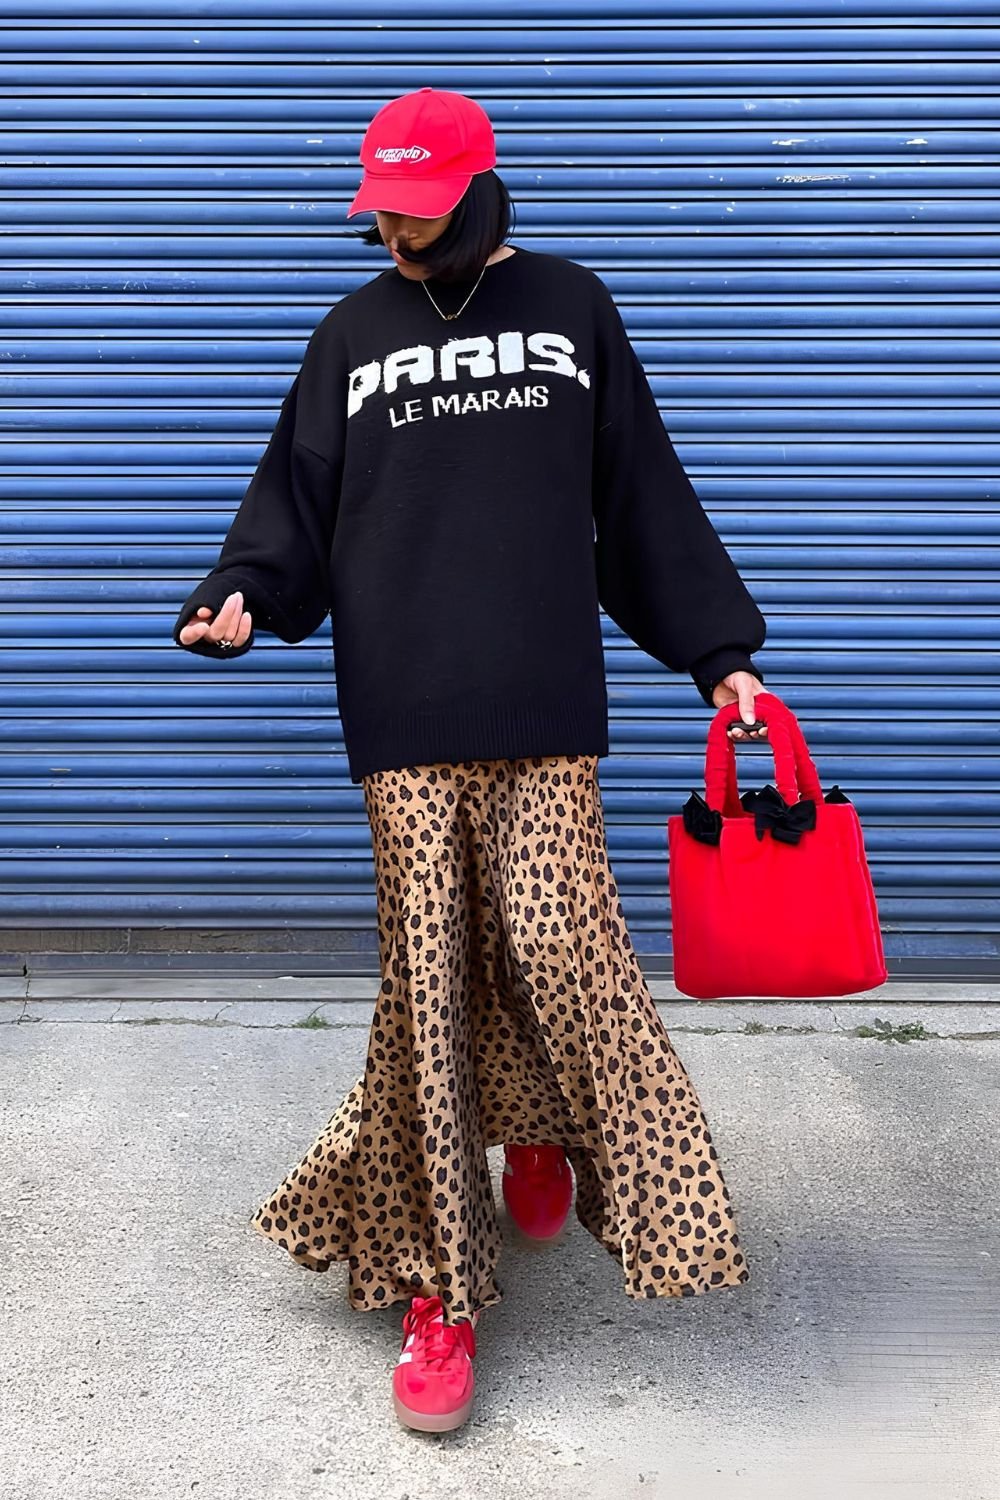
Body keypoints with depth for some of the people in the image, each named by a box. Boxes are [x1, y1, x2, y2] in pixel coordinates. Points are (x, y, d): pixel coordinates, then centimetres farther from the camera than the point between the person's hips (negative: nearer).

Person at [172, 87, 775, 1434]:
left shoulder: (570, 305, 12)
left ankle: (543, 1122, 28)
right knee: (426, 979, -2)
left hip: (543, 711, 0)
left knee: (555, 944, -9)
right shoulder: (354, 333, 14)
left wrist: (717, 653, 12)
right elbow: (297, 507, 12)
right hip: (403, 715, 1)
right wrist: (241, 598, -9)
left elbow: (643, 499, 14)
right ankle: (437, 1292, 11)